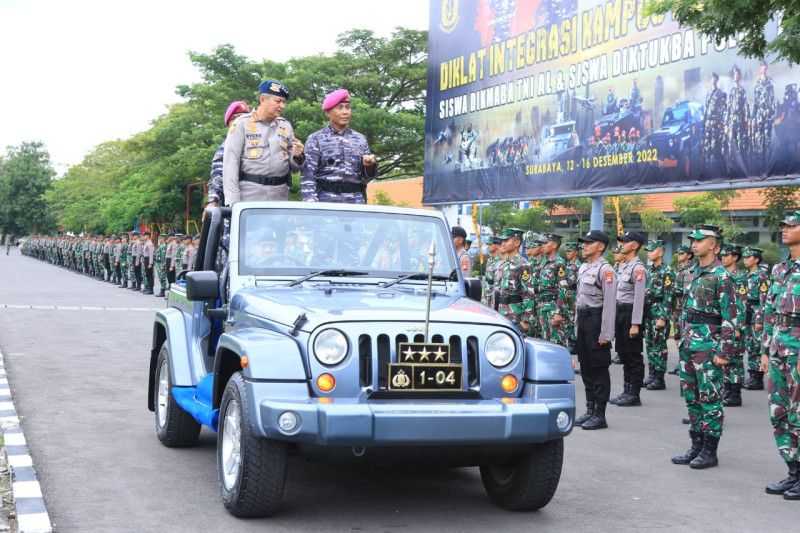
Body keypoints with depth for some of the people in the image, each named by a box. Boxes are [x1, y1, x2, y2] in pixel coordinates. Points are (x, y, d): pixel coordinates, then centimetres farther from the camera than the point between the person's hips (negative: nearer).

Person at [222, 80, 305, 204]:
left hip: (280, 197, 4)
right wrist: (233, 201, -14)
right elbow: (231, 162, -6)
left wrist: (297, 156, -8)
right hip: (250, 195, -4)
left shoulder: (285, 125, 13)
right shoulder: (242, 123, 0)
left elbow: (293, 167, 17)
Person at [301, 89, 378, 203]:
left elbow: (366, 177, 13)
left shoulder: (360, 139, 12)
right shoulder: (316, 139, 3)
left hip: (355, 201, 3)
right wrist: (311, 204, -14)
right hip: (326, 200, -3)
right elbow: (308, 175, -2)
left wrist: (369, 166, -9)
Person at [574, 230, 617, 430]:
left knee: (599, 369, -2)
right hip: (582, 321, 9)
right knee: (586, 368, 14)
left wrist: (605, 333, -20)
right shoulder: (583, 268, 13)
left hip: (597, 321, -9)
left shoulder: (605, 269, -14)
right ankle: (590, 410, 23)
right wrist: (577, 325, 17)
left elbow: (610, 303, -18)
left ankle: (600, 415, 5)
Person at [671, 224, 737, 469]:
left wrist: (724, 351, -18)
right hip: (688, 345, 9)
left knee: (710, 399, -1)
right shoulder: (696, 272, 13)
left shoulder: (721, 276, -12)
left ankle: (710, 451, 6)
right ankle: (696, 447, 21)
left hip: (708, 346, -8)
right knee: (691, 398, 12)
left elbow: (729, 317, -15)